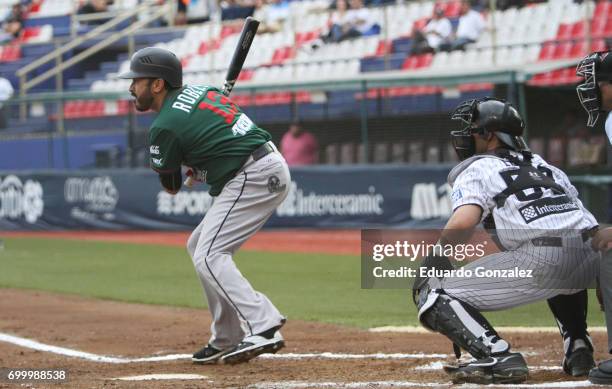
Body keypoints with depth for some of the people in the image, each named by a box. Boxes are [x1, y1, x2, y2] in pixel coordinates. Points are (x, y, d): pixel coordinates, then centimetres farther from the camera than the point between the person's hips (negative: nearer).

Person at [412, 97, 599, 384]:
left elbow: (462, 223, -8)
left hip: (540, 262, -7)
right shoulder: (543, 166, 31)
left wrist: (437, 254, 6)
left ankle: (499, 359, -17)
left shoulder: (476, 169, 10)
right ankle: (578, 349, 25)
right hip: (592, 259, 7)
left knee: (431, 294, 0)